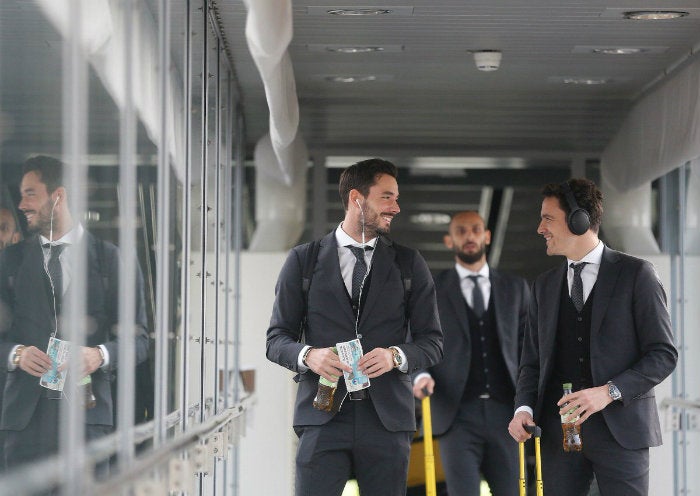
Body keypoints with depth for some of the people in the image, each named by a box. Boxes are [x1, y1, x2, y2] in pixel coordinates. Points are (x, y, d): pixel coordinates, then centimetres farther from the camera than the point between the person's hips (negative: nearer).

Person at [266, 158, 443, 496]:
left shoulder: (409, 263, 11)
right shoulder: (303, 261, 8)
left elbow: (432, 341, 10)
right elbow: (277, 338, 8)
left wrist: (396, 355, -11)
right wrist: (308, 355, -14)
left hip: (386, 417, 2)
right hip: (323, 416, -1)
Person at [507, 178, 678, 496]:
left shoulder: (636, 274, 0)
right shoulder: (544, 285, 15)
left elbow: (664, 354, -4)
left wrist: (609, 392, -16)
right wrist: (524, 407, -2)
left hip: (619, 430, -4)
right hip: (558, 431, 4)